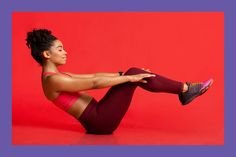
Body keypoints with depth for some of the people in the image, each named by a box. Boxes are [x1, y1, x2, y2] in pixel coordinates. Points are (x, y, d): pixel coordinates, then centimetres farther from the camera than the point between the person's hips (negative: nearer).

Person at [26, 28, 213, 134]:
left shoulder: (57, 75, 15)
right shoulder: (52, 81, -16)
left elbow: (93, 76, 15)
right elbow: (94, 83, -19)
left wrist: (125, 74, 12)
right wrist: (129, 77, -16)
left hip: (98, 116, 9)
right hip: (100, 121, -9)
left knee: (132, 73, 2)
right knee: (132, 75, -14)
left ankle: (183, 91, 5)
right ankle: (185, 89, -6)